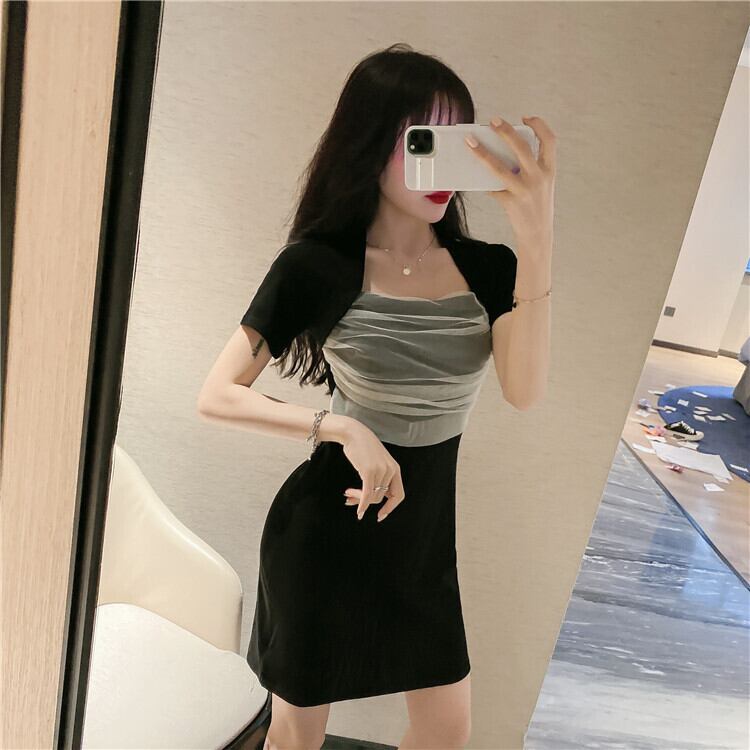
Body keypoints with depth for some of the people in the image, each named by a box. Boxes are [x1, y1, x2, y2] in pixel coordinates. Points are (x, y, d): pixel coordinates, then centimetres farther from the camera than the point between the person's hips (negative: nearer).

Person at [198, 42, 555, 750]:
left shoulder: (485, 269, -4)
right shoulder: (318, 266, -14)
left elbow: (523, 390, -21)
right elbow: (218, 394, -16)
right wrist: (342, 428, -28)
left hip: (425, 541, 5)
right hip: (326, 535, -4)